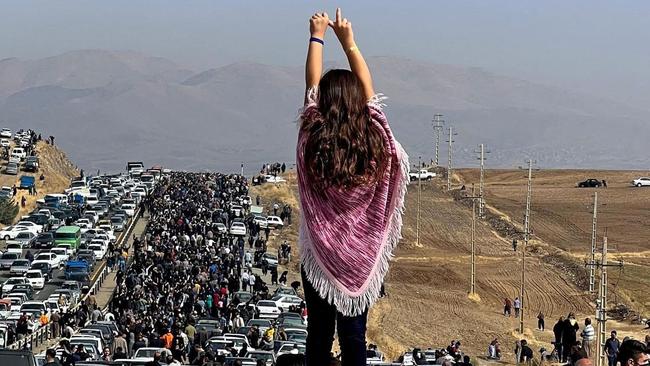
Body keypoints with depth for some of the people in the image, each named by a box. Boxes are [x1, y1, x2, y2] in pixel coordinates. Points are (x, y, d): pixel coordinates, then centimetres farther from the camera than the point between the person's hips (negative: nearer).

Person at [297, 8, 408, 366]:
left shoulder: (312, 140, -14)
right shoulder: (374, 139, -11)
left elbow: (311, 86, -2)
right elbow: (368, 89, 3)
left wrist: (317, 36, 8)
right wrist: (348, 41, 10)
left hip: (318, 254, -1)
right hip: (362, 257, 1)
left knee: (319, 332, 8)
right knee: (354, 335, 6)